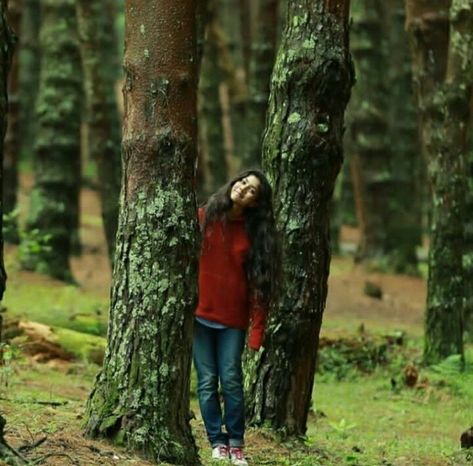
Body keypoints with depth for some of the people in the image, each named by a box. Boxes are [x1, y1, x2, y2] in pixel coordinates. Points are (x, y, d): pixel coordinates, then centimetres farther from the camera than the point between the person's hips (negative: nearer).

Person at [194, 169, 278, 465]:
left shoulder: (254, 234, 1)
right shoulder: (203, 218, 1)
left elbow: (258, 284, -1)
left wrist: (257, 331, -7)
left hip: (232, 319, 0)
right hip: (199, 314, 0)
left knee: (231, 380, -4)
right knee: (207, 381, 1)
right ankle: (218, 441, 10)